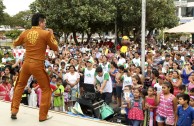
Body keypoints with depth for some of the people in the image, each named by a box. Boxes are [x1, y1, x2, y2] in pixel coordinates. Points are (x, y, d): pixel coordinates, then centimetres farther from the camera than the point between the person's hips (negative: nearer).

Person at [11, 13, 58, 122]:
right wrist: (52, 35, 12)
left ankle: (14, 111, 24)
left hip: (26, 63, 5)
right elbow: (55, 48, 2)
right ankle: (43, 115, 11)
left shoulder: (25, 33, 6)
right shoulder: (46, 33, -7)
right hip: (38, 65, -4)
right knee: (46, 89, 10)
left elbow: (15, 44, 23)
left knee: (20, 86, 24)